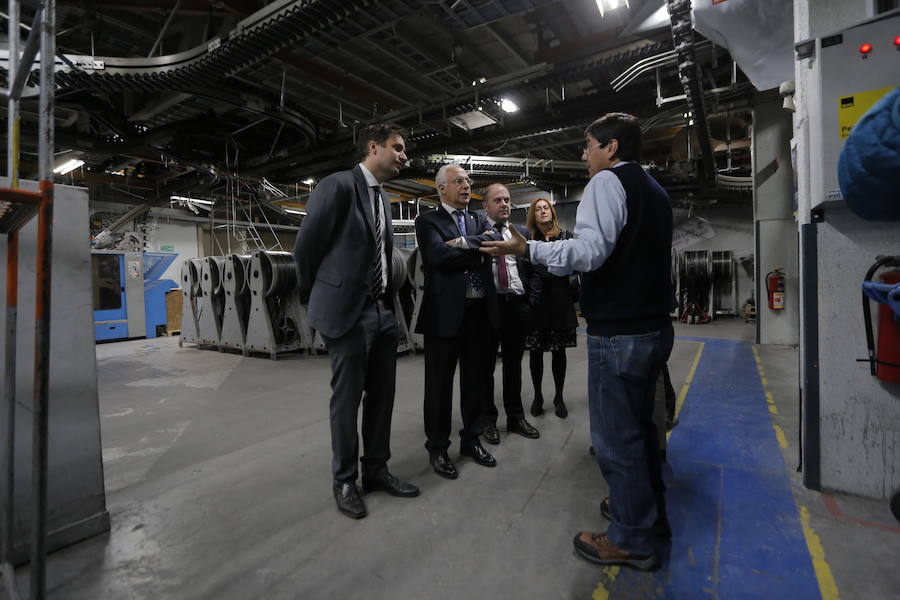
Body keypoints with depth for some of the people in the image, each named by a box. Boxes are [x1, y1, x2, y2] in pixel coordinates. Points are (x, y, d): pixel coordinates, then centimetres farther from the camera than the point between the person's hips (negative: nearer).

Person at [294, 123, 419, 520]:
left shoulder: (381, 198, 15)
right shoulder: (337, 185, -10)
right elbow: (305, 247, -7)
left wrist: (390, 302, 14)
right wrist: (317, 299, 4)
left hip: (383, 311, 8)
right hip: (348, 312, -7)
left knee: (381, 395, 13)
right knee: (347, 398, 5)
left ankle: (376, 470, 30)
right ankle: (345, 481, 24)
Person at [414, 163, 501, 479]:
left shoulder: (479, 219, 16)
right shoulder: (428, 221, 0)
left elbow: (496, 241, -3)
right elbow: (439, 256, -17)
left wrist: (464, 243, -13)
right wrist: (479, 249, -8)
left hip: (480, 311, 5)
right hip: (445, 312, -5)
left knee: (475, 381, 15)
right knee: (440, 384, 6)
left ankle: (471, 439, 34)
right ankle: (437, 448, 24)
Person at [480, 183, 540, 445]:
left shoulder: (522, 232, 13)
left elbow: (530, 267, 10)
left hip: (517, 304, 4)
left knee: (513, 364, 15)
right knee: (486, 365, 8)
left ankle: (516, 417, 30)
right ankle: (488, 419, 26)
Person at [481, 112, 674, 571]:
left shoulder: (607, 181, -10)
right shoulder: (654, 189, 18)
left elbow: (590, 250, -24)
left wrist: (527, 249, -22)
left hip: (618, 332, -10)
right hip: (654, 326, 10)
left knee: (616, 436, 2)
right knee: (639, 425, 21)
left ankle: (632, 540, 17)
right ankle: (650, 511, 37)